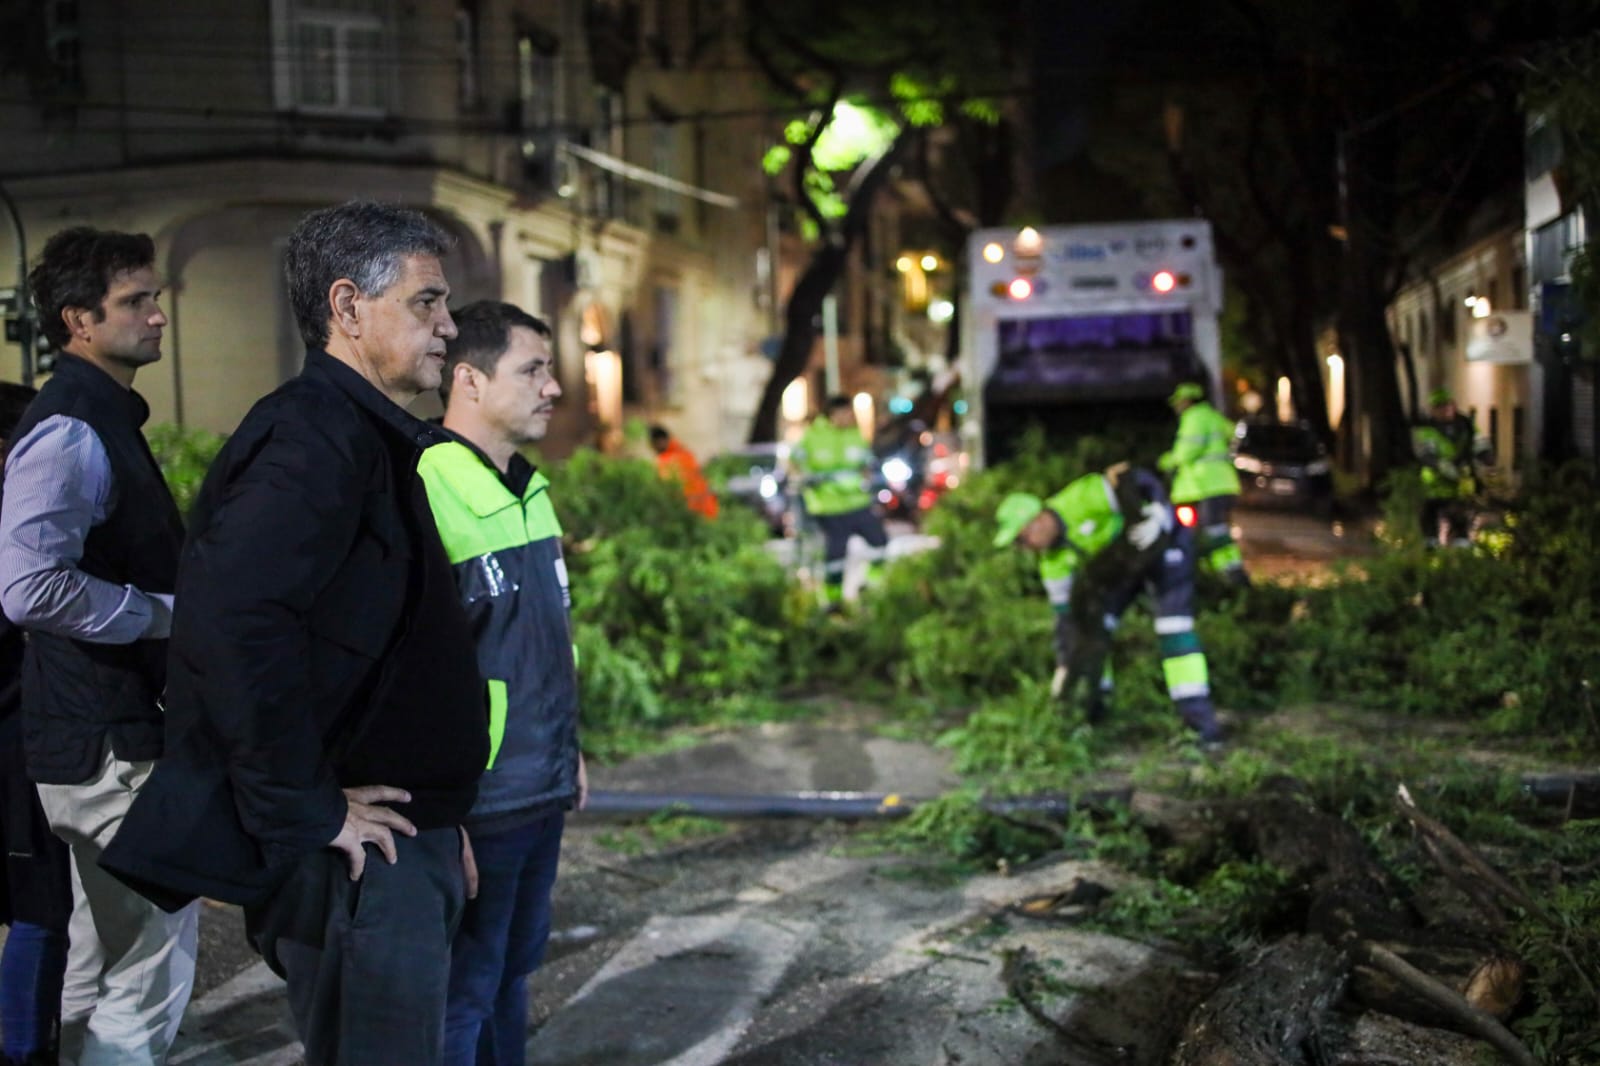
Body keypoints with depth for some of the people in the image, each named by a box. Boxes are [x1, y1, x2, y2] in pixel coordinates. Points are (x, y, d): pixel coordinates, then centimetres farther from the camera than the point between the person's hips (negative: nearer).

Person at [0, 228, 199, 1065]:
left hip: (107, 734, 10)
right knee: (153, 974, -4)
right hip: (109, 743, -10)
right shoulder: (71, 430, -17)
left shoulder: (103, 418, 14)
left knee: (101, 964, 20)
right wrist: (168, 613, -20)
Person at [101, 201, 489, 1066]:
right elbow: (235, 614, -33)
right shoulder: (315, 437, -18)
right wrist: (307, 809, -24)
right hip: (358, 854, -10)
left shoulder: (369, 439, 16)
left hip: (401, 838, 10)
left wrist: (441, 820, 18)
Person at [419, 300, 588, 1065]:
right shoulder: (427, 495, -19)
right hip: (472, 805, -8)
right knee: (460, 999, 5)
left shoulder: (529, 492, 10)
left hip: (542, 796, 8)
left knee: (510, 976, 20)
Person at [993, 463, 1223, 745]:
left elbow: (1144, 483, -27)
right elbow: (1065, 613, -6)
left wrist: (1157, 514, -42)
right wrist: (1065, 668, -10)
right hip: (1118, 563, 7)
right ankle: (1092, 709, 10)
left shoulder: (1084, 498, -31)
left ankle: (1200, 720, -21)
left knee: (1174, 627, -19)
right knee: (1091, 622, -4)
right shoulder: (1053, 561, -11)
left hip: (1163, 545, -7)